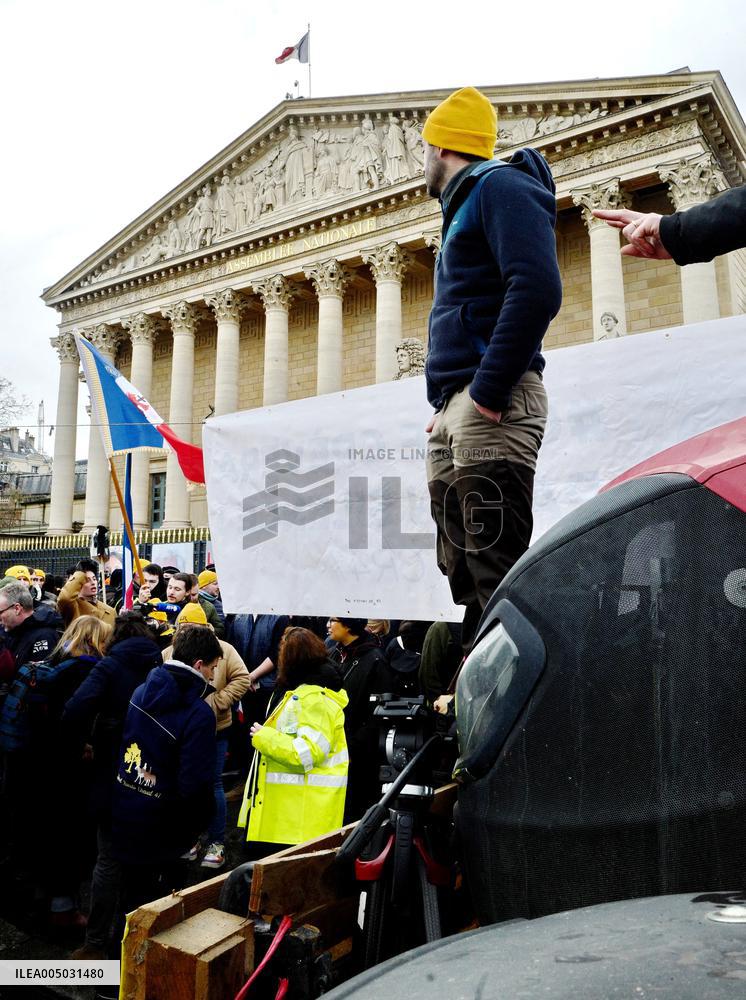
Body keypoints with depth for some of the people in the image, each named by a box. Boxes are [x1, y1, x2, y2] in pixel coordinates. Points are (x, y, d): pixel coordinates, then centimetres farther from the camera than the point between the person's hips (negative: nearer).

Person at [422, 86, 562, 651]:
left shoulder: (500, 186, -1)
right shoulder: (466, 205, 28)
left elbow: (538, 287, -18)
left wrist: (489, 390, -21)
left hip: (491, 406, -10)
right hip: (455, 413, 10)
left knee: (498, 571, -13)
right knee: (465, 573, 9)